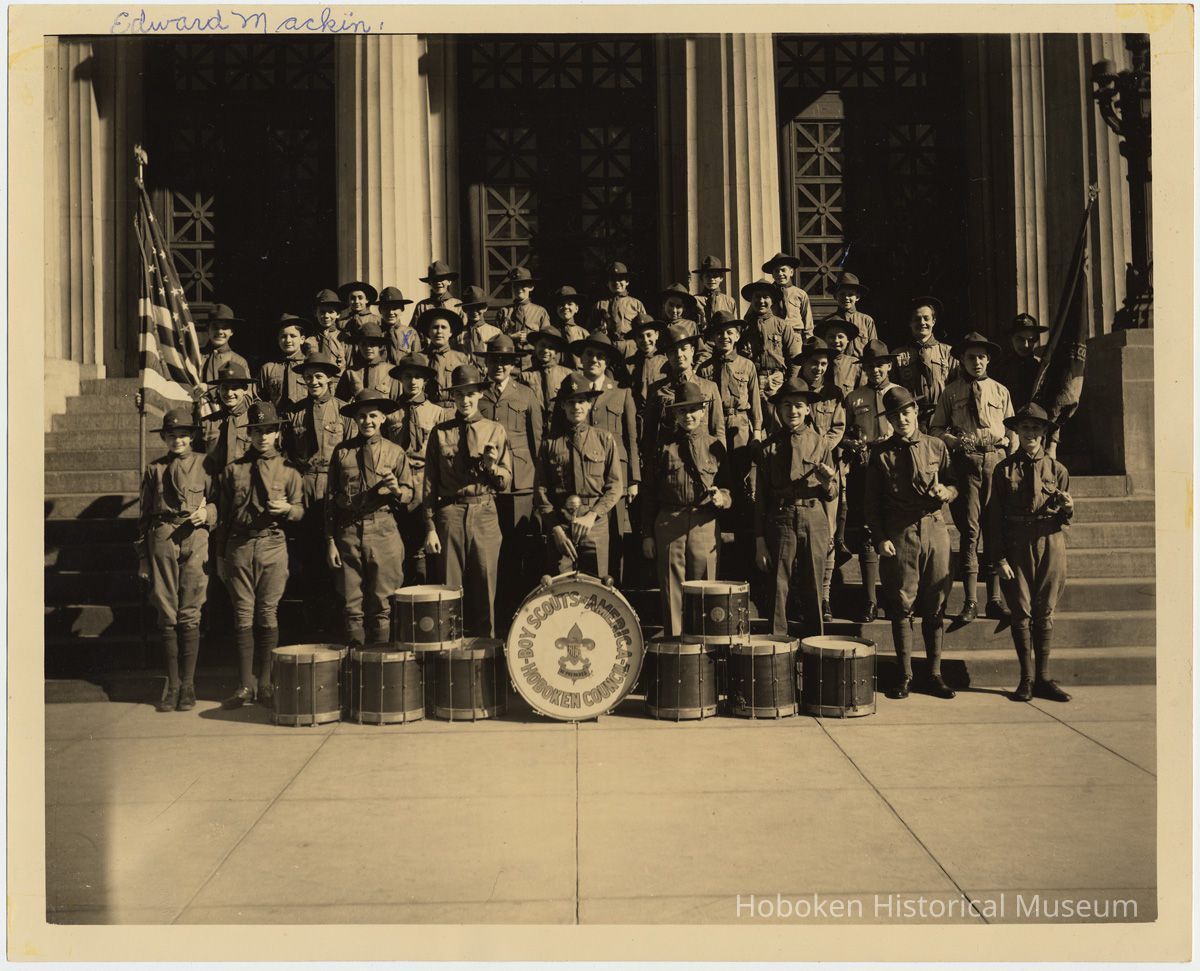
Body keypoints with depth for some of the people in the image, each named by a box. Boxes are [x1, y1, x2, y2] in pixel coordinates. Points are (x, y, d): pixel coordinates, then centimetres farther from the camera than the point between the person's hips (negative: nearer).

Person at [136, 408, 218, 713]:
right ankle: (172, 684, 8)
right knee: (166, 615, 1)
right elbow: (143, 515, 15)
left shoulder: (205, 465, 9)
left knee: (189, 615, -3)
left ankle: (188, 685, 5)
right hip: (161, 541, 2)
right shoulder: (154, 469, 14)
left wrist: (206, 513, -13)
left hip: (195, 540, -2)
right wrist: (142, 557, 12)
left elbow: (218, 502, 9)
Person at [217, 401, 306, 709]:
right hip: (239, 547, 1)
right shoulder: (233, 470, 10)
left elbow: (301, 512, 8)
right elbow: (224, 514, 12)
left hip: (273, 546, -1)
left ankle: (266, 683, 9)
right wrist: (220, 555, 9)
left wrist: (286, 508, -15)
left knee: (268, 614, 0)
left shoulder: (288, 470, 8)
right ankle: (246, 685, 7)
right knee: (243, 615, 2)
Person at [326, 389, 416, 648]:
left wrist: (396, 490, -16)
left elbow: (409, 495, 7)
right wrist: (330, 541, 4)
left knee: (382, 605, 2)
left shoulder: (395, 452, 6)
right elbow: (330, 499, 8)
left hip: (384, 532, 0)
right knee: (353, 606, 5)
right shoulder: (342, 451, 6)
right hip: (348, 532, 1)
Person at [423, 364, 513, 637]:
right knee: (451, 587, 3)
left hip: (485, 514, 0)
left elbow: (506, 483, 8)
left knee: (485, 587, 3)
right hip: (450, 514, 0)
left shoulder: (495, 430, 8)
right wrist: (430, 527, 0)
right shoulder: (440, 433, 7)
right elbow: (430, 483, 5)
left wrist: (492, 467, -13)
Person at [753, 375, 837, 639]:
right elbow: (761, 497, 5)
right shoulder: (769, 447, 4)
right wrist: (760, 540, 1)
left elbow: (832, 495, 9)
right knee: (777, 590, 1)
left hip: (814, 521, 1)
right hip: (779, 521, -1)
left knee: (812, 592, 6)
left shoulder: (821, 443, 6)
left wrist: (827, 483, -15)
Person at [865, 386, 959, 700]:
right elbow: (872, 501, 3)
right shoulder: (881, 453, 4)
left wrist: (945, 491, -11)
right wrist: (880, 539, -7)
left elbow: (955, 486, 13)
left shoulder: (936, 447, 9)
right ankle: (905, 675, 9)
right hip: (899, 533, -1)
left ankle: (935, 674, 13)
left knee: (935, 605, 4)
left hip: (934, 528, 2)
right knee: (902, 606, 1)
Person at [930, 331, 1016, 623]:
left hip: (996, 459, 2)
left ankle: (995, 599, 7)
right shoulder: (951, 392, 9)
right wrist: (954, 440, -10)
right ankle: (970, 601, -1)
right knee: (969, 528, -4)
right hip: (966, 461, -1)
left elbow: (1013, 431, 13)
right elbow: (935, 428, 9)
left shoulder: (1000, 391, 13)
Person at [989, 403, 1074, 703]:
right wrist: (1000, 557, -6)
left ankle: (1043, 678, 10)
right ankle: (1027, 679, 6)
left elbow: (1064, 519, 10)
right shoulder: (1005, 470, 4)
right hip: (1017, 546, -1)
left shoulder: (1057, 469, 8)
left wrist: (1067, 508, -14)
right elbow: (996, 517, 1)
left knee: (1045, 613, 4)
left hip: (1050, 544, 1)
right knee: (1021, 613, -1)